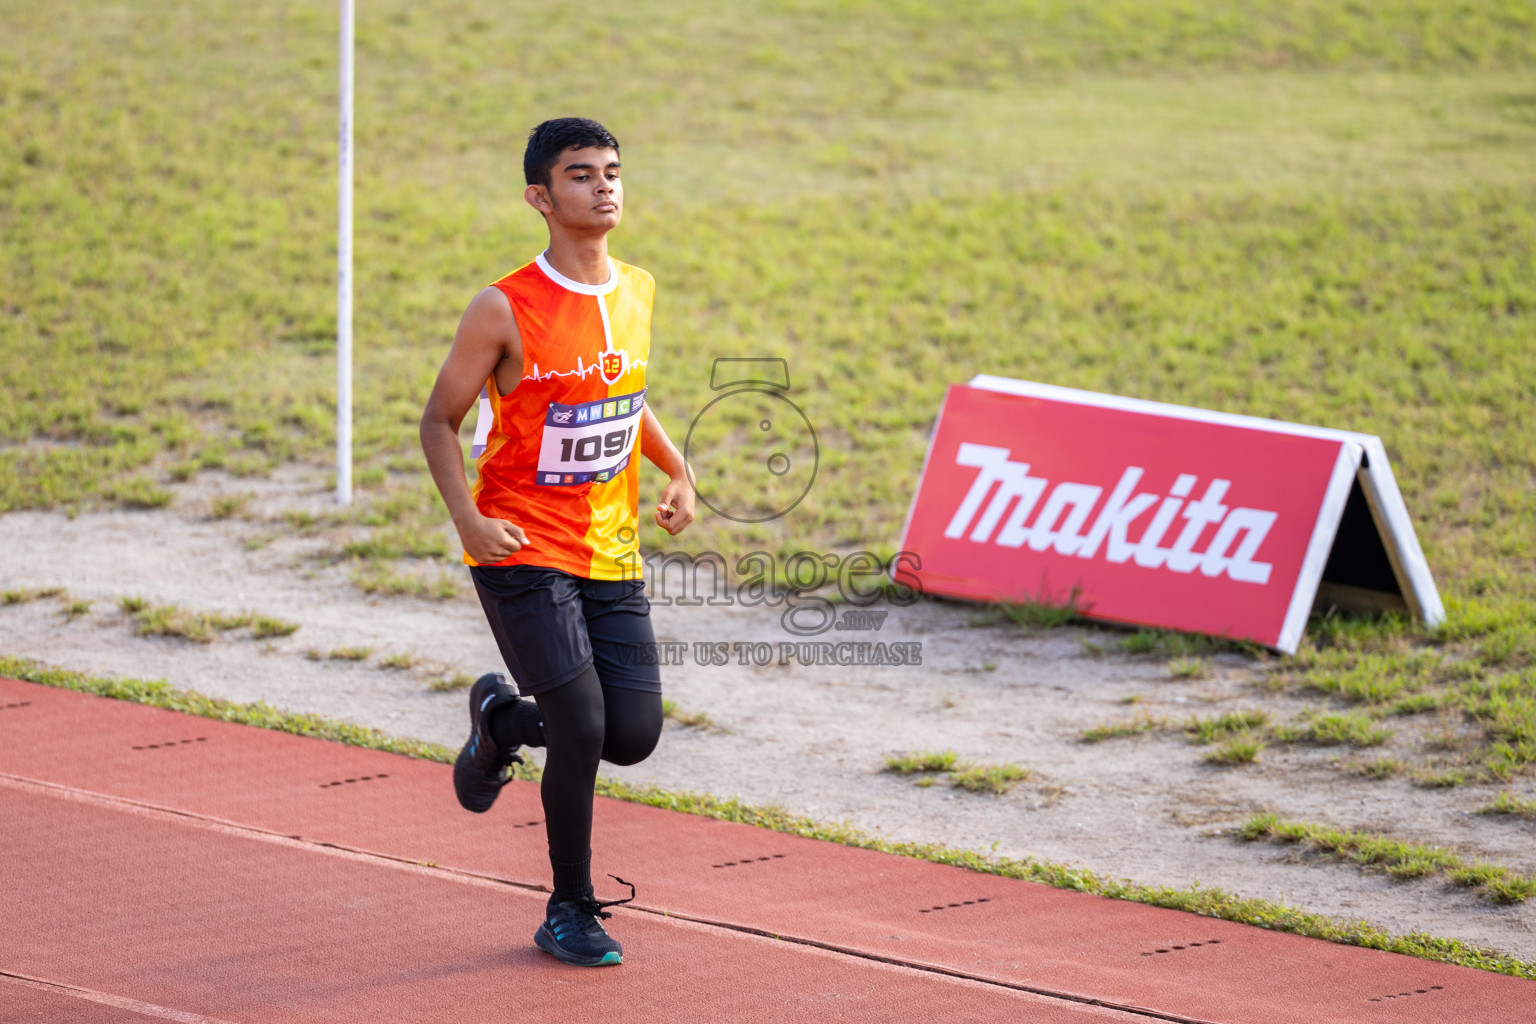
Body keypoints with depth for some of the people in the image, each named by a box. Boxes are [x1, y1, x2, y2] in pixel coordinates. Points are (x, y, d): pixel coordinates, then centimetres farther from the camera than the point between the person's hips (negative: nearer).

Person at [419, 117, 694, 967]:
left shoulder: (636, 293, 5)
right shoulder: (505, 311, -14)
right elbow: (440, 421, -7)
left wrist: (677, 473, 7)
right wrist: (467, 517, -21)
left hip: (612, 554, 6)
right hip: (523, 551, -6)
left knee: (633, 736, 0)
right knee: (583, 730, -15)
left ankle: (503, 719, 31)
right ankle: (569, 912, 6)